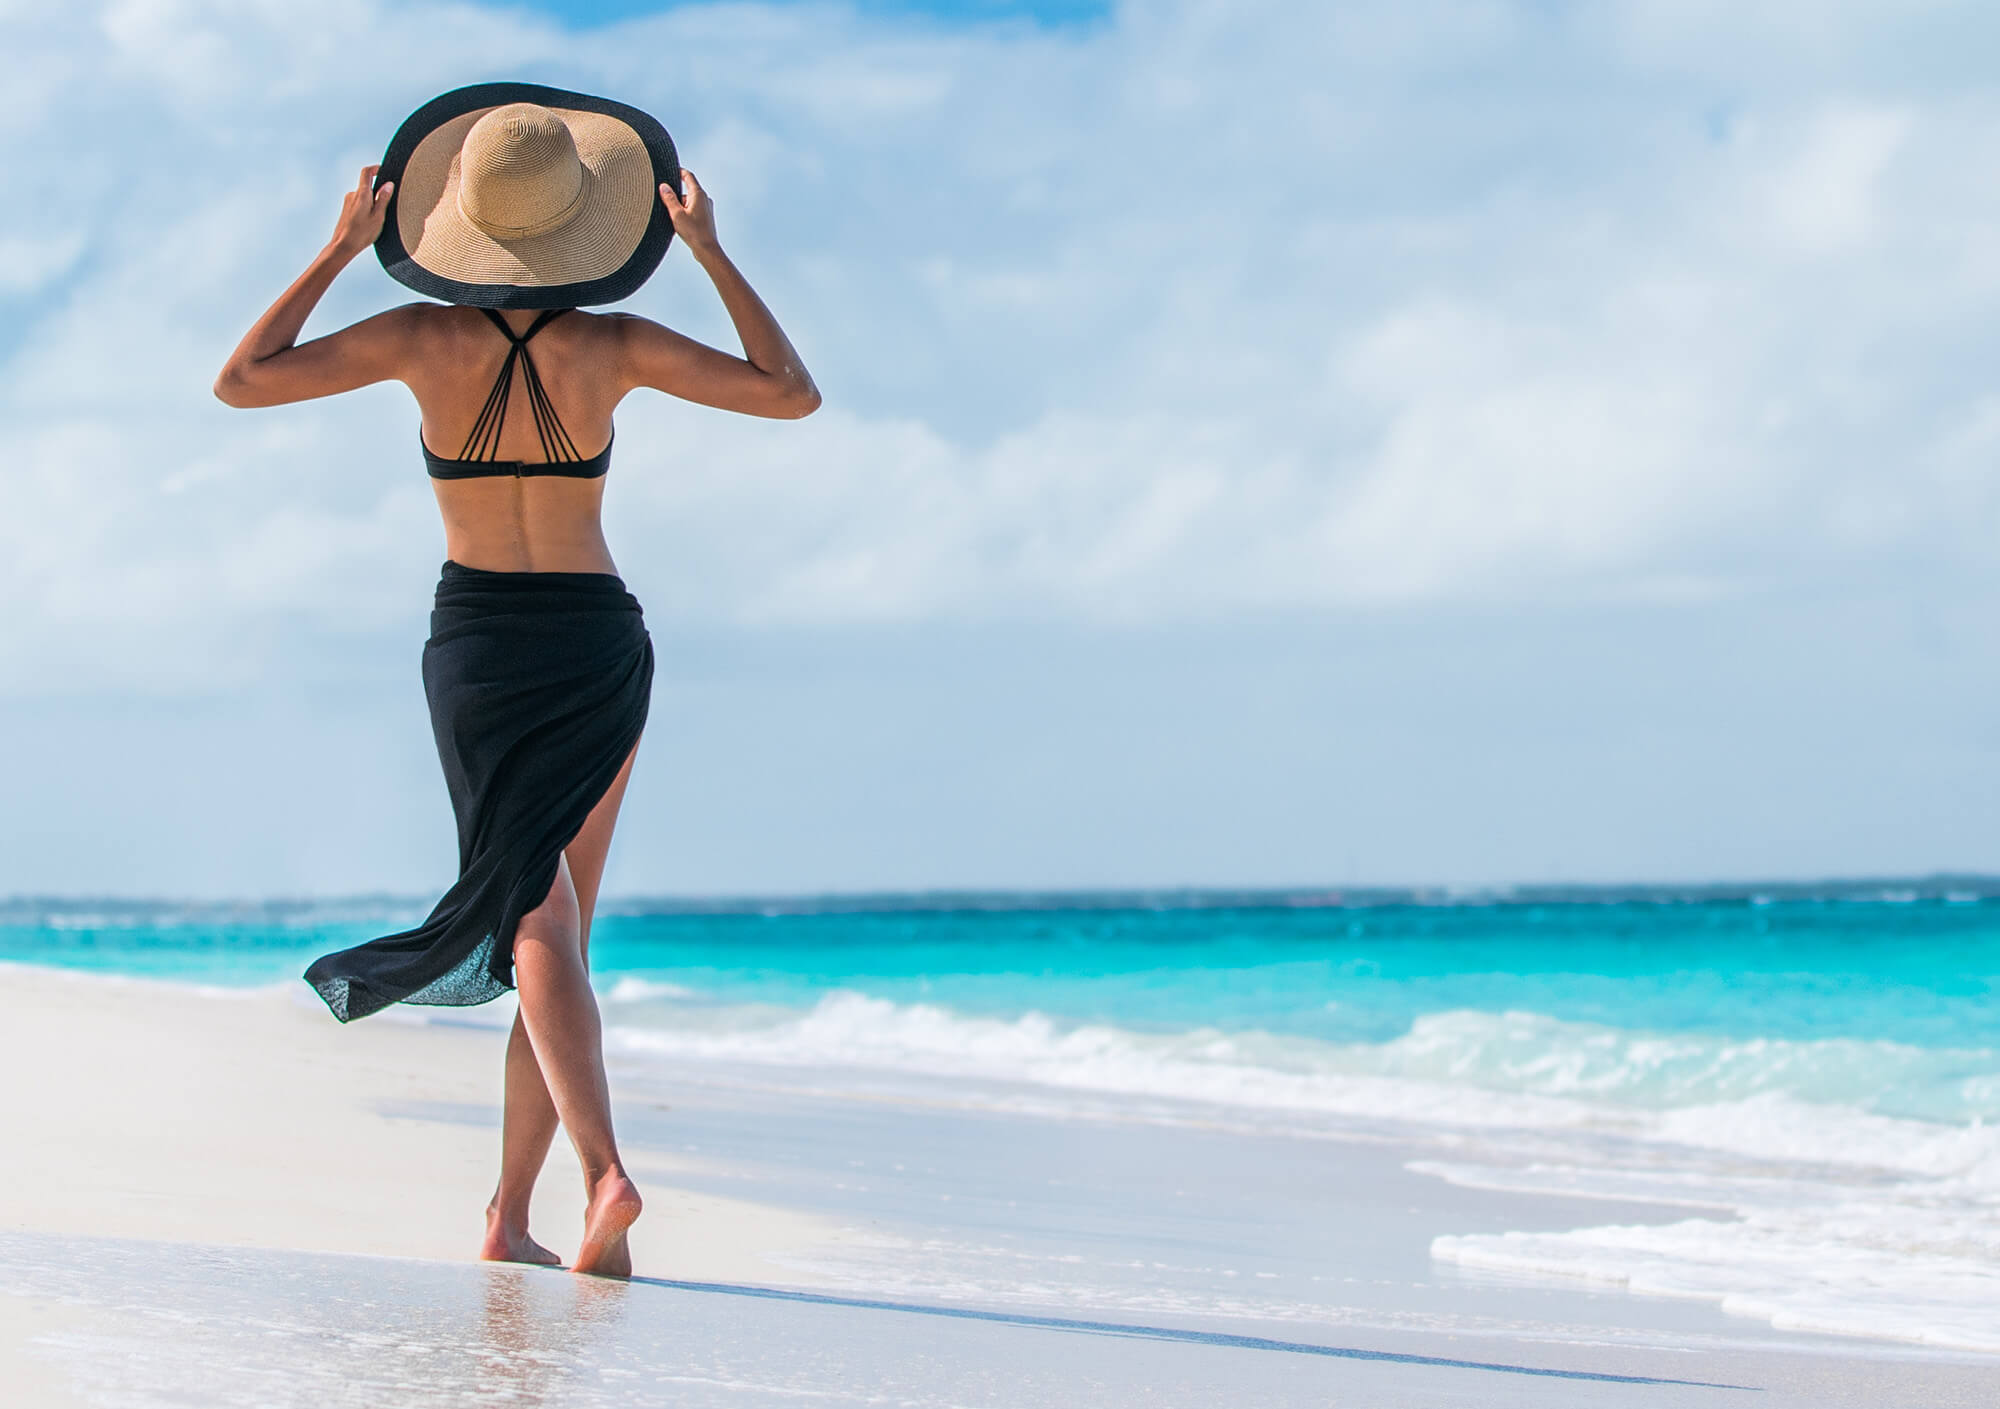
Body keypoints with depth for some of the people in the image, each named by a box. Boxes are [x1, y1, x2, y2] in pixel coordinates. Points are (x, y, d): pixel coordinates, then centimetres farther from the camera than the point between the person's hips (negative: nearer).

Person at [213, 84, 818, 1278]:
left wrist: (341, 250, 2)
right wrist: (712, 251, 1)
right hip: (603, 642, 1)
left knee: (541, 923, -11)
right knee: (562, 915, 10)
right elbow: (794, 393, 1)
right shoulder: (613, 348, -7)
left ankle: (605, 1168, -33)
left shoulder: (425, 340, -8)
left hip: (479, 641, -1)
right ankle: (509, 1213, 10)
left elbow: (239, 382, 0)